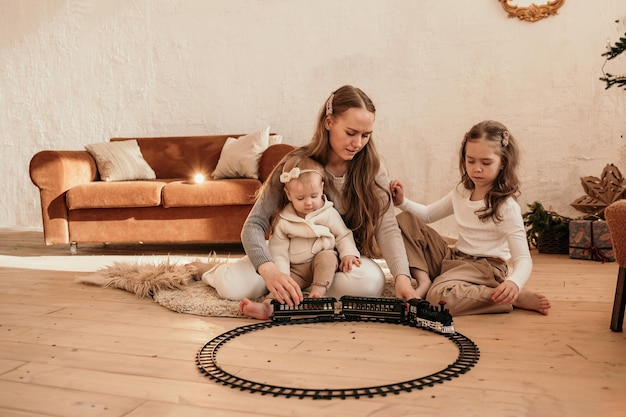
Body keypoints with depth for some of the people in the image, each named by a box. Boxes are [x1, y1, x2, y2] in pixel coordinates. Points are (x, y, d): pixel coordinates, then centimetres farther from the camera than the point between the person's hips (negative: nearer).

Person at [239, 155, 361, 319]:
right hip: (295, 270, 0)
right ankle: (268, 306, -50)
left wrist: (349, 254, -15)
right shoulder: (282, 221, -4)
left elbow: (343, 235, 5)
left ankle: (317, 294, -39)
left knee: (327, 256, -30)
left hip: (323, 264, 0)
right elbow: (279, 252, -4)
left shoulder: (329, 214, -4)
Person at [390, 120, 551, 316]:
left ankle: (518, 297, -17)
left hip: (484, 267, -7)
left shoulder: (506, 206, -17)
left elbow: (523, 259, -21)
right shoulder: (462, 192, 4)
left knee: (439, 296, -37)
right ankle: (423, 279, -12)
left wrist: (513, 283, -43)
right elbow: (428, 214, 18)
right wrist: (402, 202, 0)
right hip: (454, 258, 7)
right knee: (405, 221, 3)